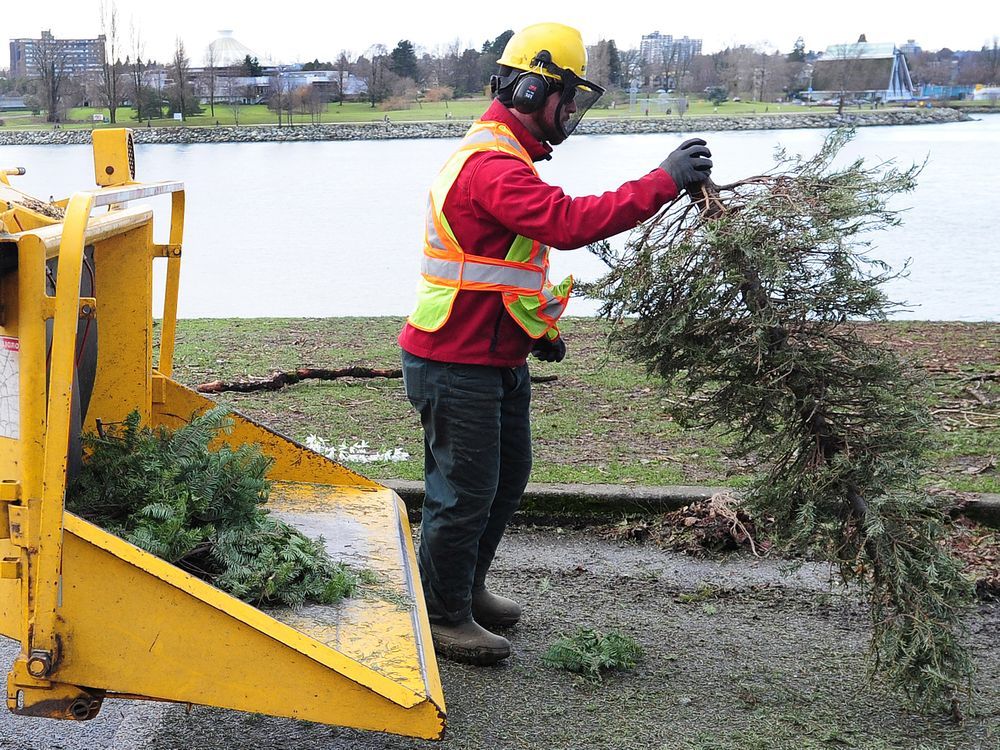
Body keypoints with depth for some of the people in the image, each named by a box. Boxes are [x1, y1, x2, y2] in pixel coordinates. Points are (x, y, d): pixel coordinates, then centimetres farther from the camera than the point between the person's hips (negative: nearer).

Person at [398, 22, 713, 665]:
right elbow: (569, 223, -37)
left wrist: (539, 329, 13)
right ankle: (445, 619, 14)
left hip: (498, 359, 11)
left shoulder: (503, 156, 15)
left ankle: (469, 589, 36)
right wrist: (662, 183, -34)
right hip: (457, 365, -11)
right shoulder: (492, 166, -22)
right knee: (465, 491, -1)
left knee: (509, 474, 20)